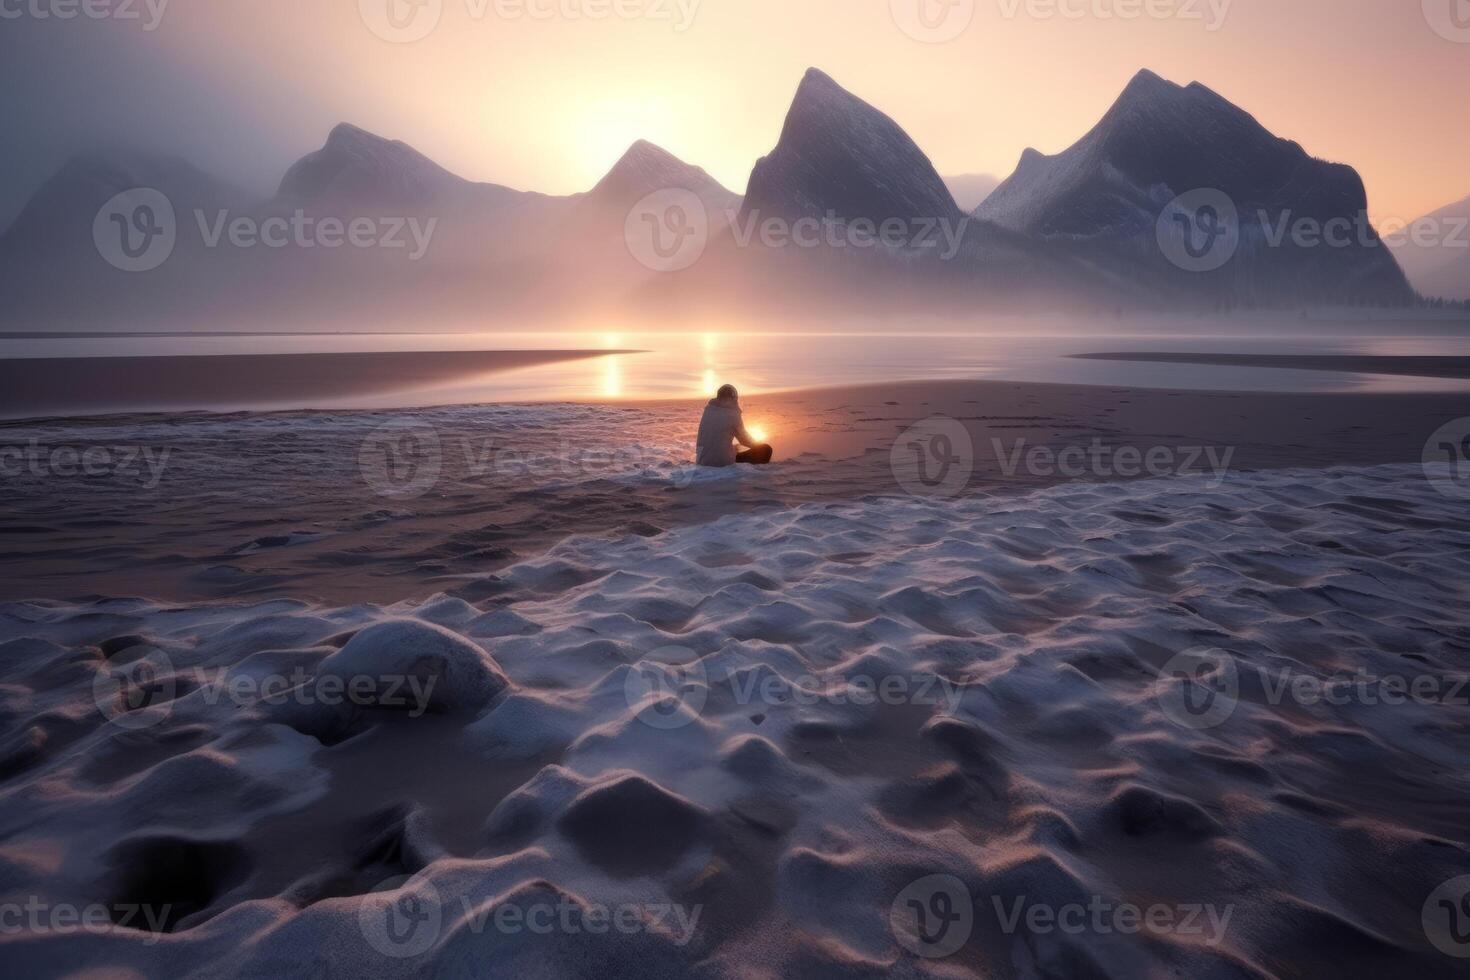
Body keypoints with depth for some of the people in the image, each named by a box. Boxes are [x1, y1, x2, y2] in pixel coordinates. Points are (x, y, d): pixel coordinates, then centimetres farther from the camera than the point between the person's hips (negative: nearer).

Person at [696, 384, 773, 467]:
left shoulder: (708, 409, 8)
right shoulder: (732, 413, -8)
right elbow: (744, 439, 5)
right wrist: (758, 445, 26)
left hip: (703, 461, 7)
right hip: (724, 462, -6)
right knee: (765, 449, 5)